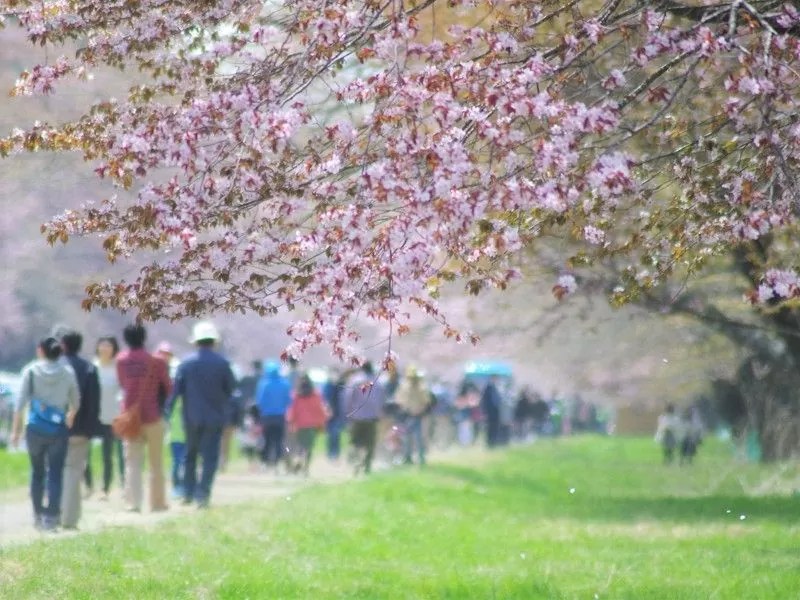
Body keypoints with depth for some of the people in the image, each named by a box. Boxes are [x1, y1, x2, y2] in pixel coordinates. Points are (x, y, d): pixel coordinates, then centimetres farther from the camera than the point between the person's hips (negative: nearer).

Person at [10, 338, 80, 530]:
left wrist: (16, 430, -2)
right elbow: (75, 403, 8)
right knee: (55, 473, 1)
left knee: (37, 472, 14)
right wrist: (70, 417, 28)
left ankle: (38, 514, 15)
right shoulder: (68, 372, 1)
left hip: (35, 429, 0)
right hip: (58, 430, 0)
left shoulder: (31, 371, -2)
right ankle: (51, 516, -6)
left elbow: (21, 402, -6)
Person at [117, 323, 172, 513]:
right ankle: (157, 502, 13)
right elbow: (168, 388, -1)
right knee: (156, 462, 9)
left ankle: (133, 502, -10)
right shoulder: (156, 362, -8)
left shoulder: (121, 360, -1)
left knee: (132, 462, 2)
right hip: (152, 416, -2)